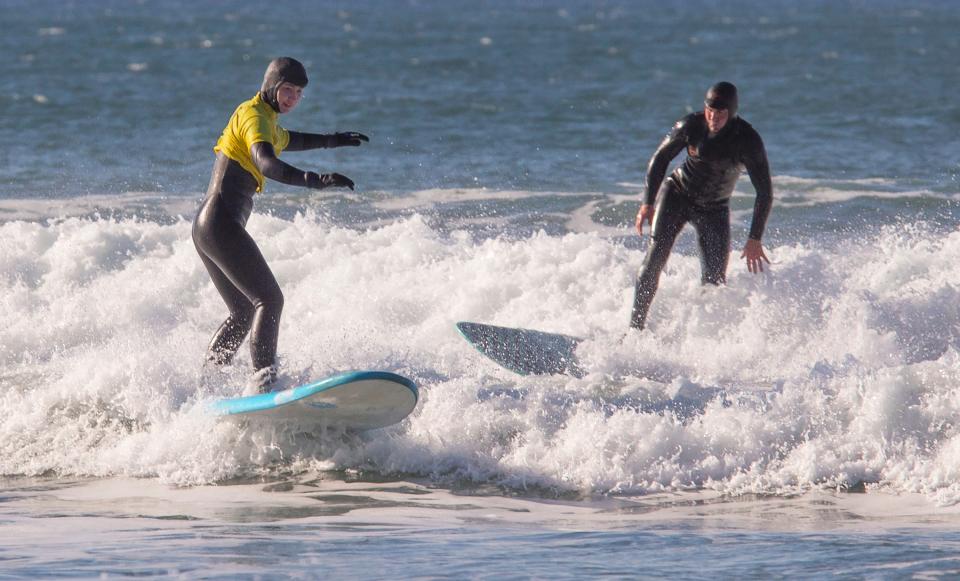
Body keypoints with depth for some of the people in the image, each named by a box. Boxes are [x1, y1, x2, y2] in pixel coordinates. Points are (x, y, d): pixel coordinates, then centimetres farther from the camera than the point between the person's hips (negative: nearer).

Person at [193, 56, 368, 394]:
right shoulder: (254, 116, -11)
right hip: (221, 224, -11)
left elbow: (286, 140, 46)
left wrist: (333, 140, 55)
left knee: (243, 312, 18)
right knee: (269, 300, -17)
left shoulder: (266, 119, 20)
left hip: (205, 227, 11)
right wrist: (317, 181, -43)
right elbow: (268, 165, -31)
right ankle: (262, 379, -29)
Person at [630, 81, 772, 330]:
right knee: (656, 255, -18)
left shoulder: (748, 141, -21)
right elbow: (660, 158, -1)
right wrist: (648, 203, -6)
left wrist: (755, 240, -20)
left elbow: (765, 192, -16)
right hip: (676, 195, 0)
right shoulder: (691, 126, -17)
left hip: (714, 209, 0)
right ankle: (635, 327, -19)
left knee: (714, 282, -9)